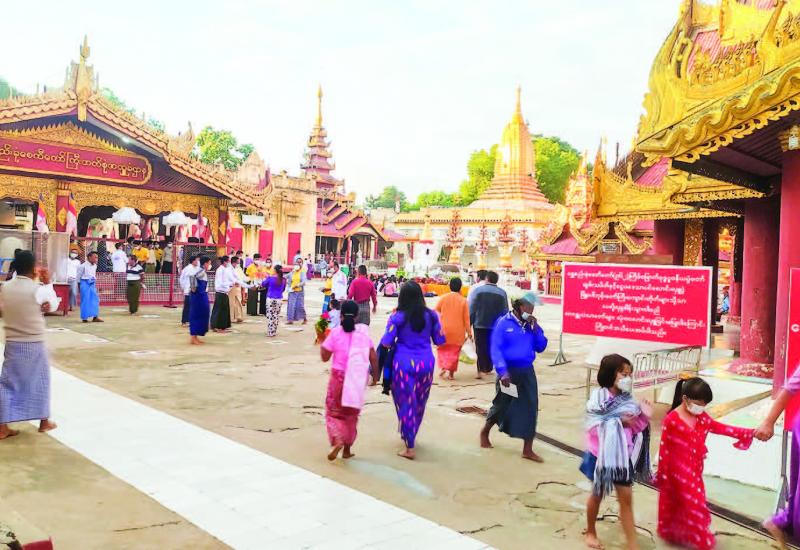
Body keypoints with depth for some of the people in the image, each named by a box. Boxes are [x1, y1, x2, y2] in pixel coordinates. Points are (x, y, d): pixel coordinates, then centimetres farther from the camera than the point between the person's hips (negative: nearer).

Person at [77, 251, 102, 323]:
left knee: (95, 300, 2)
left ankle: (95, 317, 5)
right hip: (85, 283, -7)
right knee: (85, 301, -2)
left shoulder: (95, 266, 9)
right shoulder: (83, 266, -11)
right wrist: (79, 284, 2)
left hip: (92, 284, 7)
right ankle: (84, 318, 6)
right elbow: (79, 275, -3)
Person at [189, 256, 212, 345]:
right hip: (199, 296, -9)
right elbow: (192, 276, -32)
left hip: (202, 296, 9)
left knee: (201, 315, 14)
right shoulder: (201, 271, -15)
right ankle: (193, 338, 1)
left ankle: (195, 337, 21)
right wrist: (193, 288, -24)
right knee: (196, 315, -4)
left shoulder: (203, 271, 13)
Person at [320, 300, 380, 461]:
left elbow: (325, 356, -6)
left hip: (339, 376, -2)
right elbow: (373, 357, -4)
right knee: (351, 413, 18)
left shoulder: (336, 332, -10)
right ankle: (347, 449, 24)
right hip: (358, 378, 2)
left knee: (334, 410, 12)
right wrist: (375, 375, 7)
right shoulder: (363, 332, -4)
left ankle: (337, 440, -13)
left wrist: (321, 342, 9)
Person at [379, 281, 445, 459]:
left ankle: (410, 447, 7)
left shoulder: (397, 316, -9)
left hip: (403, 363, -3)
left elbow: (386, 343, -10)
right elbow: (440, 340, 6)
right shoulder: (431, 315, 0)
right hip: (425, 363, 3)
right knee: (419, 403, 20)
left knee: (406, 404, 7)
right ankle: (411, 436, 39)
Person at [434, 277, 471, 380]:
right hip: (458, 332, 0)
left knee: (443, 349, 16)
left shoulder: (443, 298, -3)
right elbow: (466, 318, -3)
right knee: (454, 352, 10)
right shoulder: (463, 300, -4)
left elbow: (435, 312, 2)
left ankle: (443, 367, -3)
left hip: (444, 330, 0)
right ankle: (451, 372, 11)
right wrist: (469, 332, 4)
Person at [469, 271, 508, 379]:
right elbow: (505, 312, 5)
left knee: (480, 347, 2)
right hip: (495, 325, 2)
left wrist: (469, 323, 2)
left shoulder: (477, 290, -5)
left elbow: (471, 309, -5)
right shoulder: (502, 293, 1)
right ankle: (488, 368, 21)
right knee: (491, 347, 15)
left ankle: (481, 370, -7)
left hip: (480, 324, -2)